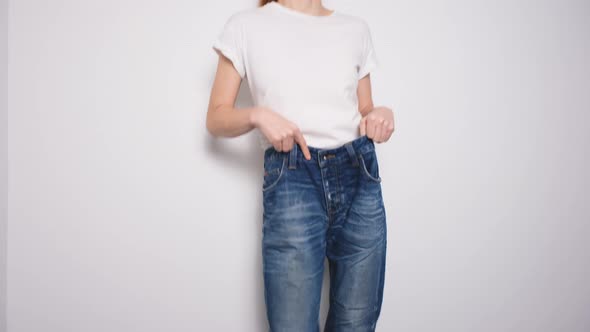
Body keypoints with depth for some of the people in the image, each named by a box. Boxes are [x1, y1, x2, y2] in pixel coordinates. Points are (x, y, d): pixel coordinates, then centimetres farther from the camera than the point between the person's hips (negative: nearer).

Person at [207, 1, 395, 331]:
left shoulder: (356, 28, 14)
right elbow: (216, 118, 6)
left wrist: (381, 114, -3)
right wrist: (256, 114, -14)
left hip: (360, 178, 3)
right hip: (291, 182, -3)